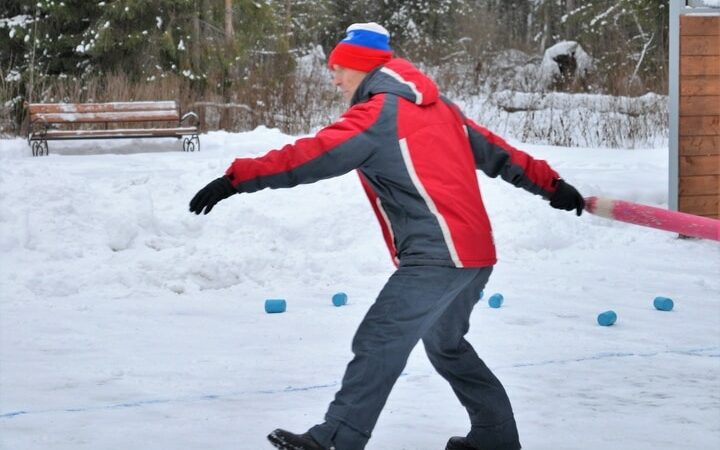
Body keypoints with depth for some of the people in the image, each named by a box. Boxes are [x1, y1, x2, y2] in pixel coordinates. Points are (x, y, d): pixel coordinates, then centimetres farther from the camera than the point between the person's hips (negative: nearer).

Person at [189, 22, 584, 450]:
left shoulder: (379, 112, -8)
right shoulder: (437, 105, 18)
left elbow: (312, 156, -18)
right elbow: (494, 151, 23)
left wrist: (237, 178, -21)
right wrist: (551, 184, 30)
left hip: (437, 255, -10)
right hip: (473, 253, 10)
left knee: (378, 342, -10)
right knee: (445, 343, 25)